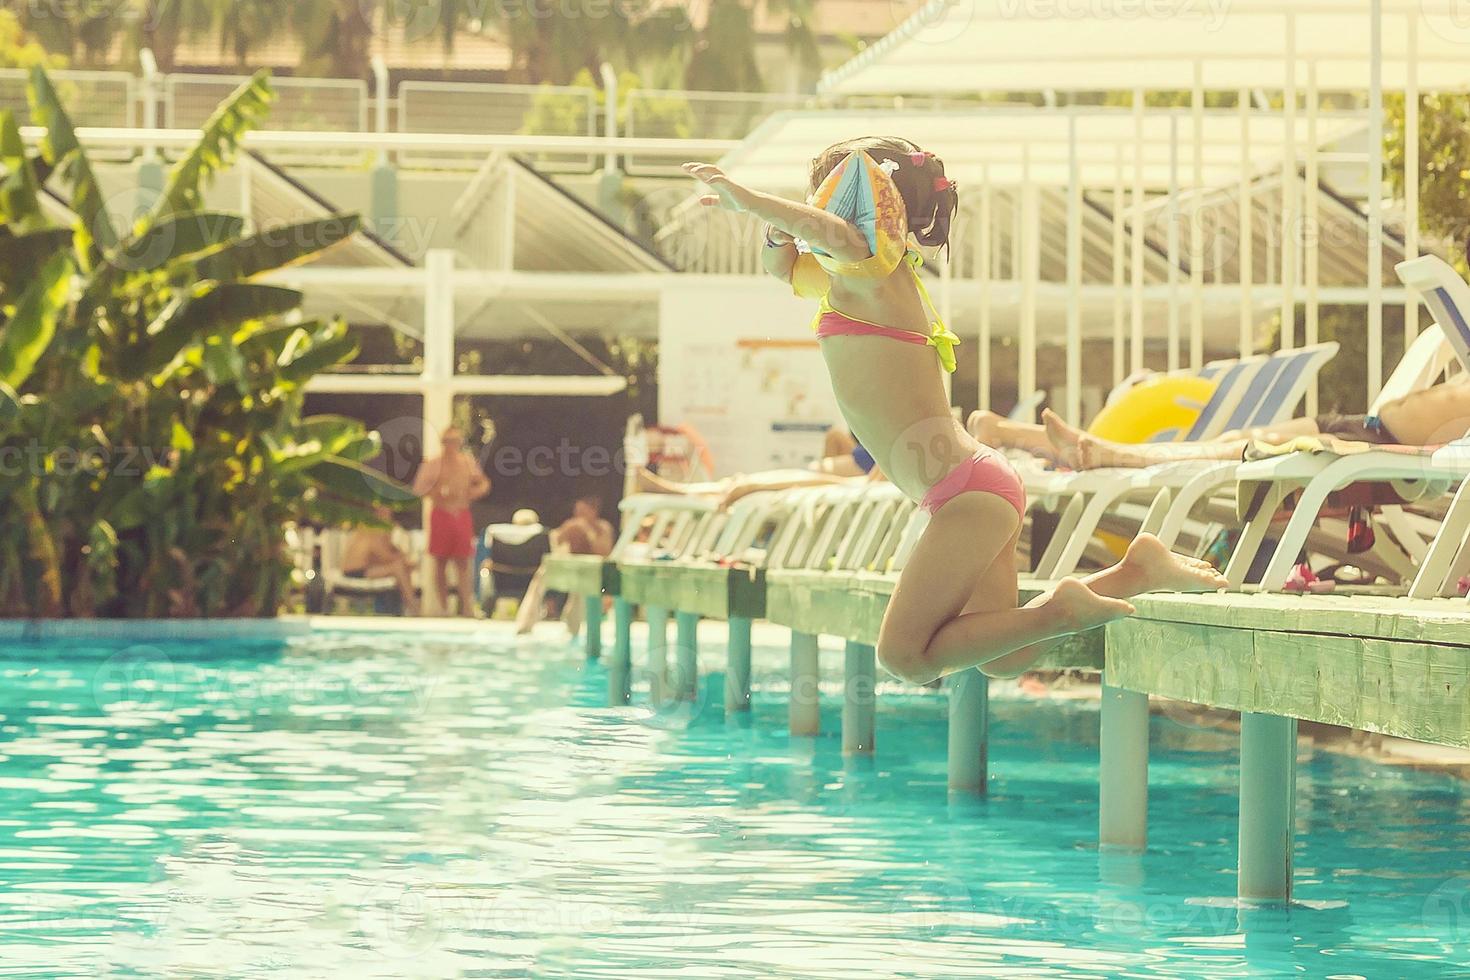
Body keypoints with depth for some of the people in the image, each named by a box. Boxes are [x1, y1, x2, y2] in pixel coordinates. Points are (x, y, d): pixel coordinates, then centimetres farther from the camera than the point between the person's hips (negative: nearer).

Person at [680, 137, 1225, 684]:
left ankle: (1058, 609, -8)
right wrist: (778, 229, 11)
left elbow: (833, 232, -33)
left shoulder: (872, 268, -9)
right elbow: (781, 266, 34)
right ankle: (1136, 570, 15)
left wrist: (751, 202, -23)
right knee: (1002, 661, 14)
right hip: (976, 489, 10)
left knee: (905, 656, -8)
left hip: (969, 489, -10)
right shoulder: (844, 281, 19)